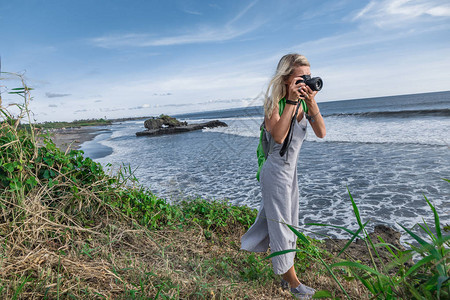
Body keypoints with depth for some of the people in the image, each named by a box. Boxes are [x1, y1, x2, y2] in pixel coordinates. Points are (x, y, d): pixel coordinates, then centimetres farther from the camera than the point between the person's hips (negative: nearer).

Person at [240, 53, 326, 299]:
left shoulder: (305, 101, 2)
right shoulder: (275, 101, -16)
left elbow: (321, 133, -9)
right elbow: (278, 136, -32)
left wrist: (311, 102, -20)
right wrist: (291, 101, -30)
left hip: (291, 169, 8)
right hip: (276, 171, -8)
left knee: (286, 221, 21)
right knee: (281, 223, 6)